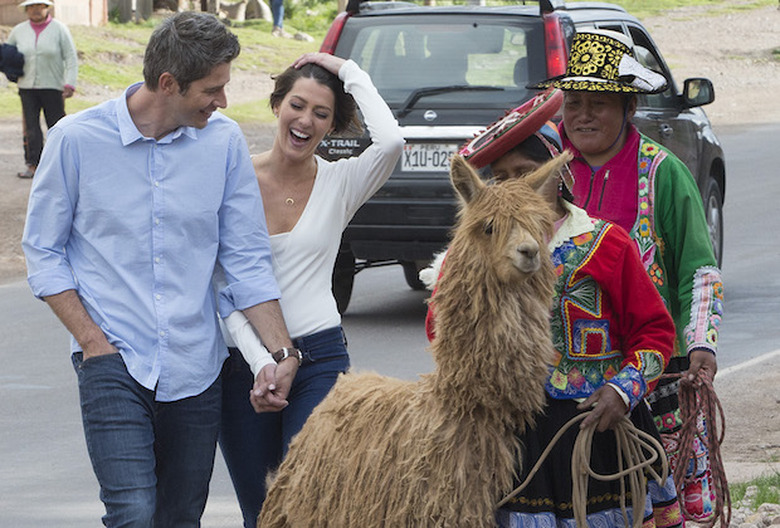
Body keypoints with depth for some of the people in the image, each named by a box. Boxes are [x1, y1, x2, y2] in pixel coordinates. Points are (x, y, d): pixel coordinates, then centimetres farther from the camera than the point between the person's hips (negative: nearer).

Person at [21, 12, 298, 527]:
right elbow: (43, 251, 3)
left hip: (196, 367, 3)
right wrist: (91, 340, -6)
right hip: (114, 364, -3)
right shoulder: (78, 138, -5)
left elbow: (248, 258, 6)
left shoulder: (224, 141, 2)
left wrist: (282, 353, -2)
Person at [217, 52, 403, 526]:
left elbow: (391, 140, -21)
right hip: (242, 362, 1)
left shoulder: (340, 183, 2)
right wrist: (260, 363, -15)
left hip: (320, 358, -1)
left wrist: (349, 72, -8)